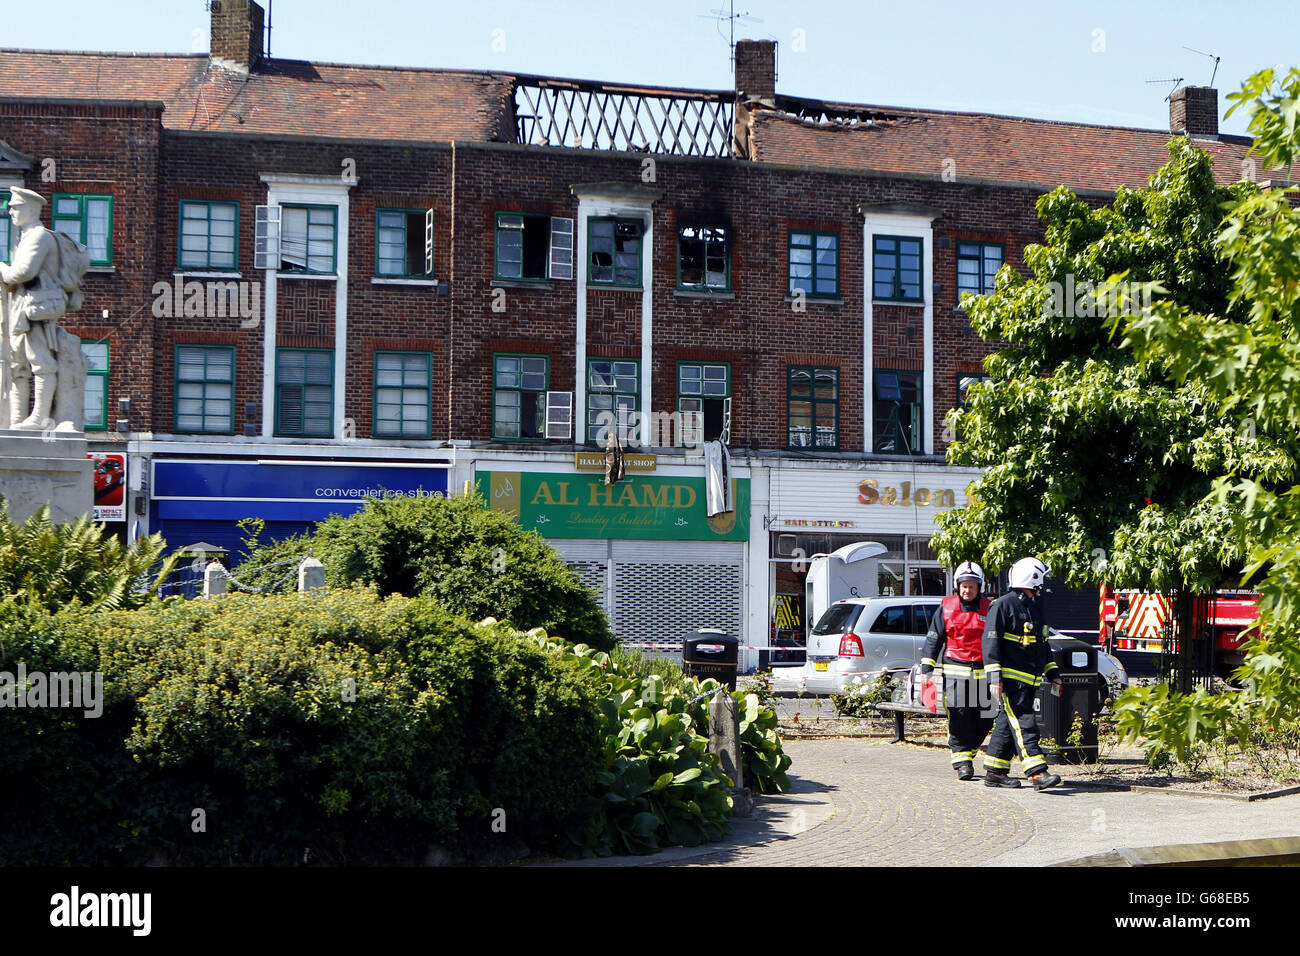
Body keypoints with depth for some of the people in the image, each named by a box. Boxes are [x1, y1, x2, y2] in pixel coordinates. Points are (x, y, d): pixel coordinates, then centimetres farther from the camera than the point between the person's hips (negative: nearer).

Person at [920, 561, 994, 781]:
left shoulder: (989, 609, 9)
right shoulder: (946, 608, 6)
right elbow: (933, 638, 8)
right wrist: (926, 669, 2)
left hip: (982, 672, 2)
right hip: (954, 670, -2)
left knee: (984, 720, 2)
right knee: (959, 717, -9)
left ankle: (968, 752, 23)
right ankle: (962, 762, -2)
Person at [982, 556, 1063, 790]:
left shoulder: (1035, 608, 20)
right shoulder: (1004, 605, -8)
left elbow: (1042, 645, 29)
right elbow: (991, 641, -12)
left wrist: (1053, 673, 24)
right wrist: (994, 677, -18)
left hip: (1029, 680, 9)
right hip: (1010, 678, -9)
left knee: (1008, 724, 10)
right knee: (1023, 725, -14)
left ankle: (994, 771, 16)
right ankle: (1038, 773, -21)